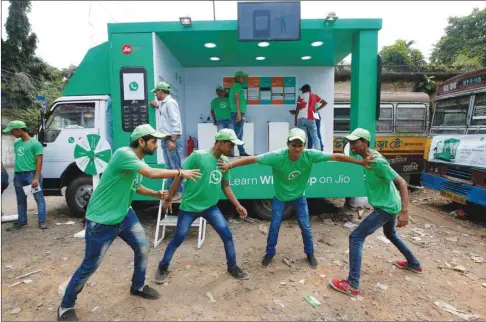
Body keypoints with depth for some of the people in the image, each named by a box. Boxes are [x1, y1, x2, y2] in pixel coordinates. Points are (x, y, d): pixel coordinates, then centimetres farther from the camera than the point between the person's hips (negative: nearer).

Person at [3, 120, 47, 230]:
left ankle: (42, 221, 5)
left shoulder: (35, 143, -10)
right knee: (21, 200, 15)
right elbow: (17, 159, 18)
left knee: (39, 198, 0)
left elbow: (39, 162, -12)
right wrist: (15, 174, 13)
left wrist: (36, 178, -17)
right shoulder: (16, 143, 12)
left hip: (31, 174, -7)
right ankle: (21, 222, 25)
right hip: (18, 175, 8)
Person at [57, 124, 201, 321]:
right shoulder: (123, 154, -26)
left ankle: (138, 287, 37)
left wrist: (155, 193, 4)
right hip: (101, 220, -9)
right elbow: (152, 173, -34)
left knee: (143, 248, 13)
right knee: (90, 266, 5)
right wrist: (180, 173, -23)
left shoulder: (139, 162, 4)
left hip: (124, 215, 9)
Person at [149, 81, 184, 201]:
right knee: (169, 167, 13)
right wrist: (157, 107, 21)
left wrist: (172, 140, -23)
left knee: (175, 167, -4)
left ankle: (179, 192, 3)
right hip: (165, 139, 10)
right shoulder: (163, 103, 18)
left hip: (172, 139, -10)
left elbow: (175, 122, -18)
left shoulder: (170, 102, -10)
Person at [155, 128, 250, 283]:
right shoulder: (198, 156, -18)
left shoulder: (225, 162, 0)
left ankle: (232, 267, 22)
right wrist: (169, 197, -8)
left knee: (227, 235, 1)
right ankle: (163, 267, 29)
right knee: (178, 238, 4)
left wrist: (237, 205, 5)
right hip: (189, 206, -5)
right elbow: (179, 176, -12)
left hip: (211, 207, 5)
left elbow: (226, 186, 9)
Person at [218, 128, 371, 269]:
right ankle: (270, 253, 31)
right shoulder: (277, 156, -33)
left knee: (305, 226, 9)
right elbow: (252, 159, -33)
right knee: (274, 226, 7)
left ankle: (310, 253, 34)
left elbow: (336, 156, -22)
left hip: (299, 196, 2)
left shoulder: (310, 155, -28)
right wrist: (229, 165, -38)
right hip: (280, 197, -1)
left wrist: (360, 162, -19)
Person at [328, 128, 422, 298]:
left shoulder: (378, 162, -25)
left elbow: (402, 182, -26)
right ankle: (414, 264, 54)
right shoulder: (368, 156, 1)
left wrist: (404, 211, -31)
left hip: (386, 208, -10)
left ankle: (352, 285, -7)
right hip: (389, 205, 10)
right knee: (390, 234, 33)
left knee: (356, 237, -11)